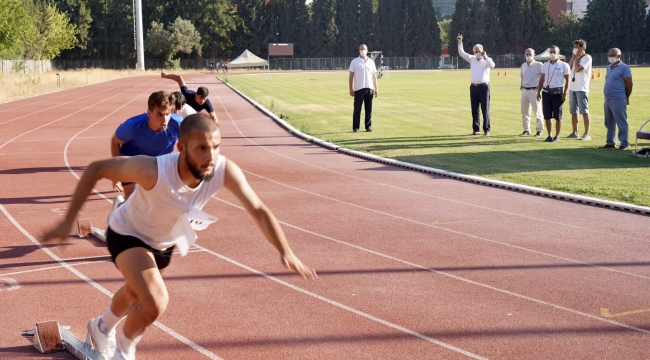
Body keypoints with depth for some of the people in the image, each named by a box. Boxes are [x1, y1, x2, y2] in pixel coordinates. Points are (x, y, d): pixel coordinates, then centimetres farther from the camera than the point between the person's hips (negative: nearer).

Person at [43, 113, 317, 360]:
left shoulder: (225, 171, -32)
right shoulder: (153, 170, -42)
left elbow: (259, 210, -22)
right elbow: (95, 169, -30)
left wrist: (285, 252, -34)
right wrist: (68, 221, -31)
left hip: (165, 241, 6)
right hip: (127, 234, -5)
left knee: (135, 294, 30)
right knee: (155, 303, -25)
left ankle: (102, 328, 65)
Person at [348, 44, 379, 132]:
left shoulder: (371, 62, 11)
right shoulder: (354, 62, 2)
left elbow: (374, 76, 14)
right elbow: (351, 76, 0)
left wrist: (376, 89, 8)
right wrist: (351, 89, -6)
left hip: (369, 88, 3)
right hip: (358, 89, -3)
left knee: (369, 109, 3)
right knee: (357, 109, -2)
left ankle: (368, 126, 10)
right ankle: (355, 127, 2)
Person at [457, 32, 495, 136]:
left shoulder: (486, 59, 2)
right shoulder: (472, 59, 12)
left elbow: (492, 66, -19)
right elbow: (462, 53, 5)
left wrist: (485, 56, -15)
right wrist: (460, 42, -6)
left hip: (484, 87, -4)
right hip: (473, 87, 4)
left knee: (485, 110, -5)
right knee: (474, 110, 7)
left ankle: (486, 130, -3)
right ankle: (476, 129, 13)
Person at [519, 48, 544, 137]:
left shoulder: (538, 65, -7)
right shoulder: (523, 65, 14)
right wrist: (521, 85, 12)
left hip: (534, 90, -7)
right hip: (524, 90, 7)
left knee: (537, 112, -4)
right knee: (524, 112, 8)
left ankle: (539, 130, 5)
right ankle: (526, 130, 16)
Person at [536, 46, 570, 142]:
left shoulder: (563, 65, -1)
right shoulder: (545, 65, 11)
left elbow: (567, 80, -1)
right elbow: (542, 79, 15)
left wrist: (565, 94, -8)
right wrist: (538, 92, 8)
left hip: (557, 93, -4)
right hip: (546, 92, 4)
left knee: (558, 116, -1)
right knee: (547, 116, 4)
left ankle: (557, 136, 7)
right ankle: (549, 135, 13)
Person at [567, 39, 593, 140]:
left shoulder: (587, 57, -7)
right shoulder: (576, 58, 18)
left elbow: (577, 69, -18)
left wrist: (577, 57, -8)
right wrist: (573, 57, 5)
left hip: (582, 89, -9)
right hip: (572, 88, 9)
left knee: (584, 111, -9)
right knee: (573, 112, 12)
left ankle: (587, 134, -10)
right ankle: (574, 132, 20)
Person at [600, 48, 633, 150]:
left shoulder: (624, 68, -9)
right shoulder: (609, 67, 15)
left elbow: (629, 83, -9)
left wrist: (626, 98, -3)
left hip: (618, 100, -8)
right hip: (608, 99, 9)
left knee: (621, 123, -5)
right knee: (609, 123, 13)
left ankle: (625, 144, -1)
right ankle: (610, 143, 21)